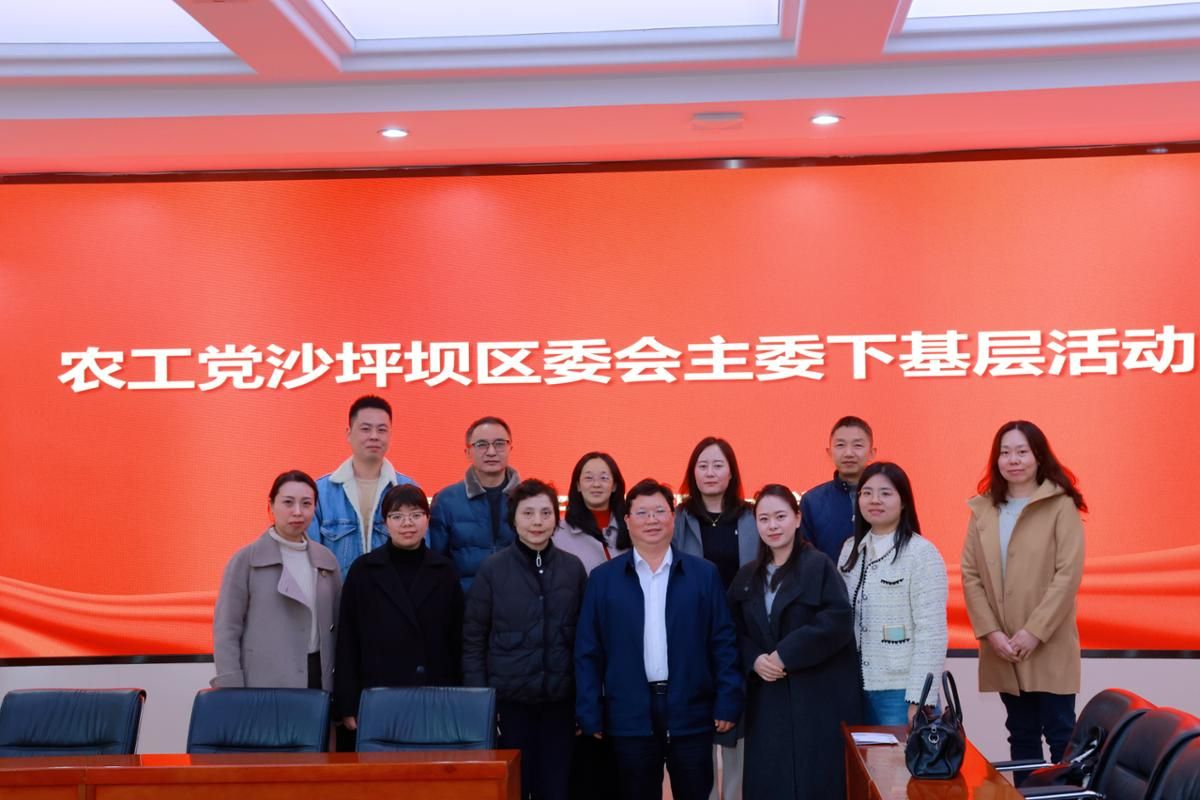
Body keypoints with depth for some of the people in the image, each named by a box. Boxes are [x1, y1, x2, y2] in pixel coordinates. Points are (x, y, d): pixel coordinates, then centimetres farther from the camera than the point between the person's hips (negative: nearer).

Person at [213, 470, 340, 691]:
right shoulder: (246, 560, 0)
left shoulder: (326, 561, 11)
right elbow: (226, 630, -3)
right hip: (263, 686, -4)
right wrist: (233, 696, -9)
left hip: (317, 679, 4)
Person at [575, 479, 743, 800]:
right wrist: (590, 714, -1)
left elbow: (724, 642, 3)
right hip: (630, 717, 0)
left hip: (691, 713, 0)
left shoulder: (704, 574, 5)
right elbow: (588, 652, 4)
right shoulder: (603, 579, 5)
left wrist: (728, 702, -3)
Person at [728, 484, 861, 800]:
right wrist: (754, 660, -9)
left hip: (817, 697, -4)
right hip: (767, 699, 4)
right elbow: (735, 632, 12)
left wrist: (786, 655, -16)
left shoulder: (819, 566, -3)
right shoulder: (747, 577, 13)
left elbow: (838, 622, -15)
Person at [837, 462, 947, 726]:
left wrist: (919, 700, -16)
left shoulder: (922, 553, -9)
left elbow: (931, 633, -12)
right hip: (858, 687, 5)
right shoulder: (851, 550, 9)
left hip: (901, 692, -5)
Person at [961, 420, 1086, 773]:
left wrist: (1034, 631, -16)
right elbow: (969, 574, 4)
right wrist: (990, 632, -7)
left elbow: (1069, 573, -11)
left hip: (1048, 646, -4)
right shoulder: (982, 509, 8)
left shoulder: (1061, 506, -5)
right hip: (1001, 649, 4)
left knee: (1060, 734, 0)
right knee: (1021, 735, 11)